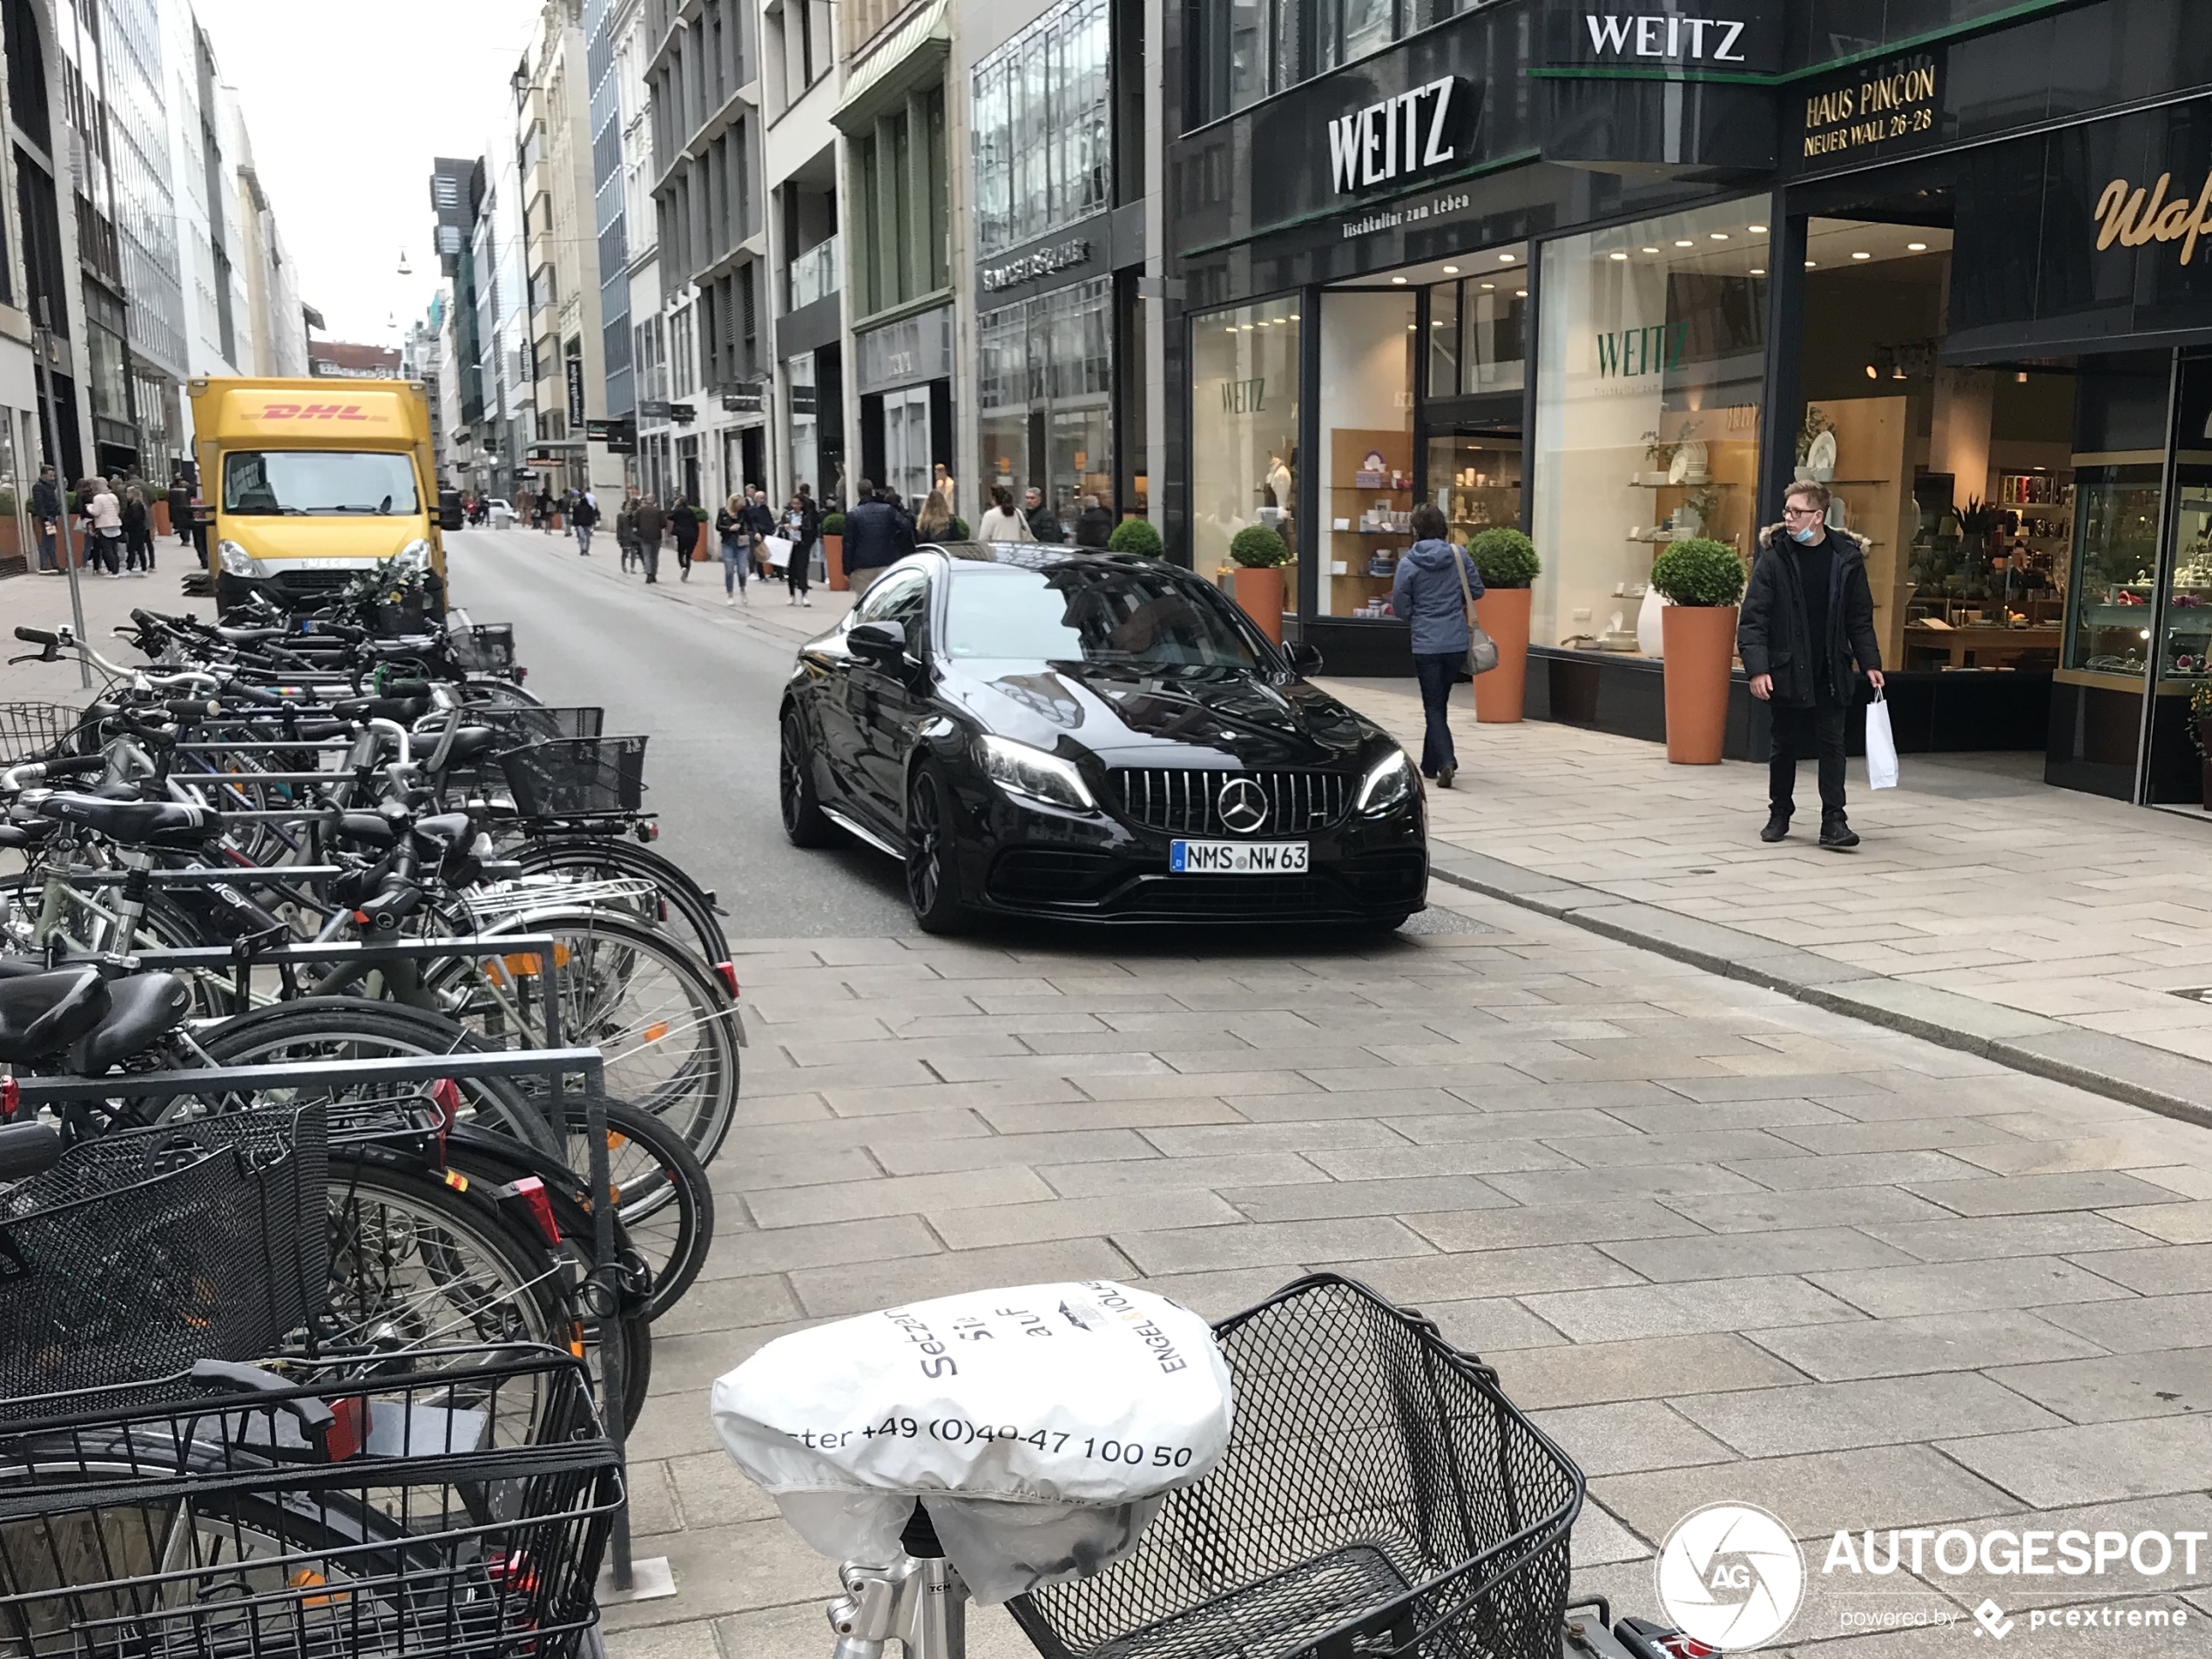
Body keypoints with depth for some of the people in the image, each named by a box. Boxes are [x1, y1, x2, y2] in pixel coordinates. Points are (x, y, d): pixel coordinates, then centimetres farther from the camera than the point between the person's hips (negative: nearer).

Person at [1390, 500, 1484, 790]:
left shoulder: (1408, 564, -9)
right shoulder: (1460, 555, -3)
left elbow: (1400, 609, -4)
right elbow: (1477, 591, 6)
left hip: (1426, 644, -3)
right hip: (1457, 643, 3)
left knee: (1433, 707, 3)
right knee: (1440, 703, 18)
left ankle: (1446, 761, -16)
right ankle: (1430, 764, 27)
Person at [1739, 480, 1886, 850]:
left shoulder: (1846, 557, 1)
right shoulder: (1774, 557, -6)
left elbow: (1860, 619, 8)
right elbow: (1752, 618, -8)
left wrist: (1869, 662, 1)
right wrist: (1757, 669, -17)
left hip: (1831, 673, 1)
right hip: (1786, 671, -1)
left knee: (1832, 745, 0)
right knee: (1785, 746, 10)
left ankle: (1833, 821, 1)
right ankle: (1779, 813, 26)